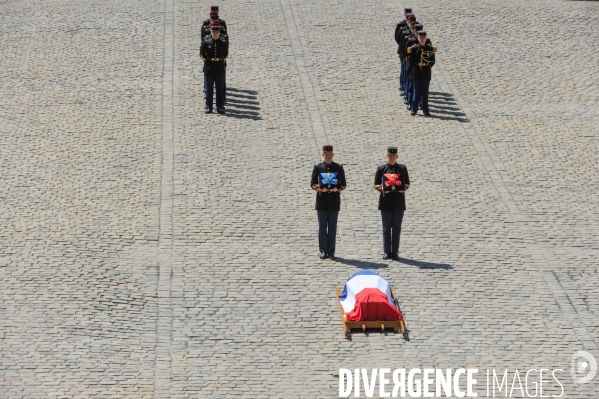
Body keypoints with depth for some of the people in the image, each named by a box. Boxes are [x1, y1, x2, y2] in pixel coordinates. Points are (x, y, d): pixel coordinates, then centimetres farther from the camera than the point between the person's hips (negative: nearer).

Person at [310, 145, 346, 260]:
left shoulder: (338, 168, 6)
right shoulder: (317, 167, 4)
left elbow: (343, 184, 6)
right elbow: (312, 183, 3)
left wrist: (337, 188, -15)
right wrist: (319, 188, -17)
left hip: (334, 201, 0)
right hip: (322, 200, 0)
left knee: (332, 227, 3)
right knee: (322, 227, 1)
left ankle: (331, 251, 8)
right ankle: (323, 251, 7)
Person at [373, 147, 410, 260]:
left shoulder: (402, 168, 8)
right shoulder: (381, 169, 5)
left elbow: (407, 183, 12)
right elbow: (376, 185, 7)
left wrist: (403, 189, -10)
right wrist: (381, 189, -14)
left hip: (399, 202, 1)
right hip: (386, 201, -1)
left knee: (397, 228, 4)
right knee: (386, 228, 2)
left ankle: (395, 252, 9)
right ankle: (387, 252, 6)